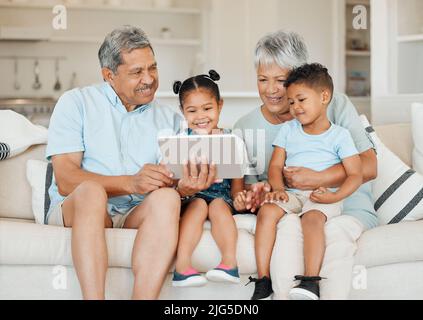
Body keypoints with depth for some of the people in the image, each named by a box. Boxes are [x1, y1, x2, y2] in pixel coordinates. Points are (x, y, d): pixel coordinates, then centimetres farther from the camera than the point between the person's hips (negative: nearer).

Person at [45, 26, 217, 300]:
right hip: (75, 209, -2)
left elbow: (171, 184, 8)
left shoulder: (170, 119, 16)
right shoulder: (76, 102, 6)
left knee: (166, 197, -30)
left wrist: (184, 187, -18)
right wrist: (131, 183, -21)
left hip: (138, 215, 2)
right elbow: (65, 180, -7)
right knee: (91, 190, -35)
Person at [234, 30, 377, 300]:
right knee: (288, 225, -33)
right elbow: (243, 186, 9)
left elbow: (368, 167, -8)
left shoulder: (335, 105, -1)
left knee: (335, 232, -35)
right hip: (290, 209, 2)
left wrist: (318, 179, -23)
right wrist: (255, 194, -17)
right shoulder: (245, 128, 8)